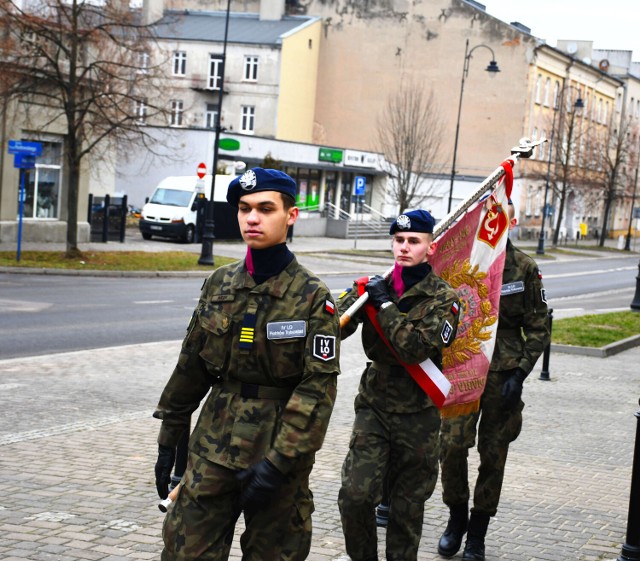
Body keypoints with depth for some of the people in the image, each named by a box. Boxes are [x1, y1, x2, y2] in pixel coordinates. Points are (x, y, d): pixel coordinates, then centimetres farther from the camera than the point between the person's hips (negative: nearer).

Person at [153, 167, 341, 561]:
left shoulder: (312, 297, -8)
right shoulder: (219, 285, 6)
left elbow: (319, 388, -13)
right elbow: (191, 368, 13)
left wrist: (278, 463, -19)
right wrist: (168, 440, 14)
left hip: (278, 454, -3)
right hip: (213, 450, 4)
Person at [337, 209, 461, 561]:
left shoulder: (443, 300, -7)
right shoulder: (374, 287, 2)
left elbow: (416, 349, -22)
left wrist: (385, 305, -20)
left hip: (417, 417, -1)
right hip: (374, 409, 1)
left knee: (407, 506, 11)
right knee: (355, 495, -11)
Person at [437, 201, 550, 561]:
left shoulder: (525, 268, 0)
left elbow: (539, 328, 3)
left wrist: (520, 373, -6)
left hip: (503, 372, 0)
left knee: (493, 454, 5)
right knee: (452, 444, -8)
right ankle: (457, 517, 17)